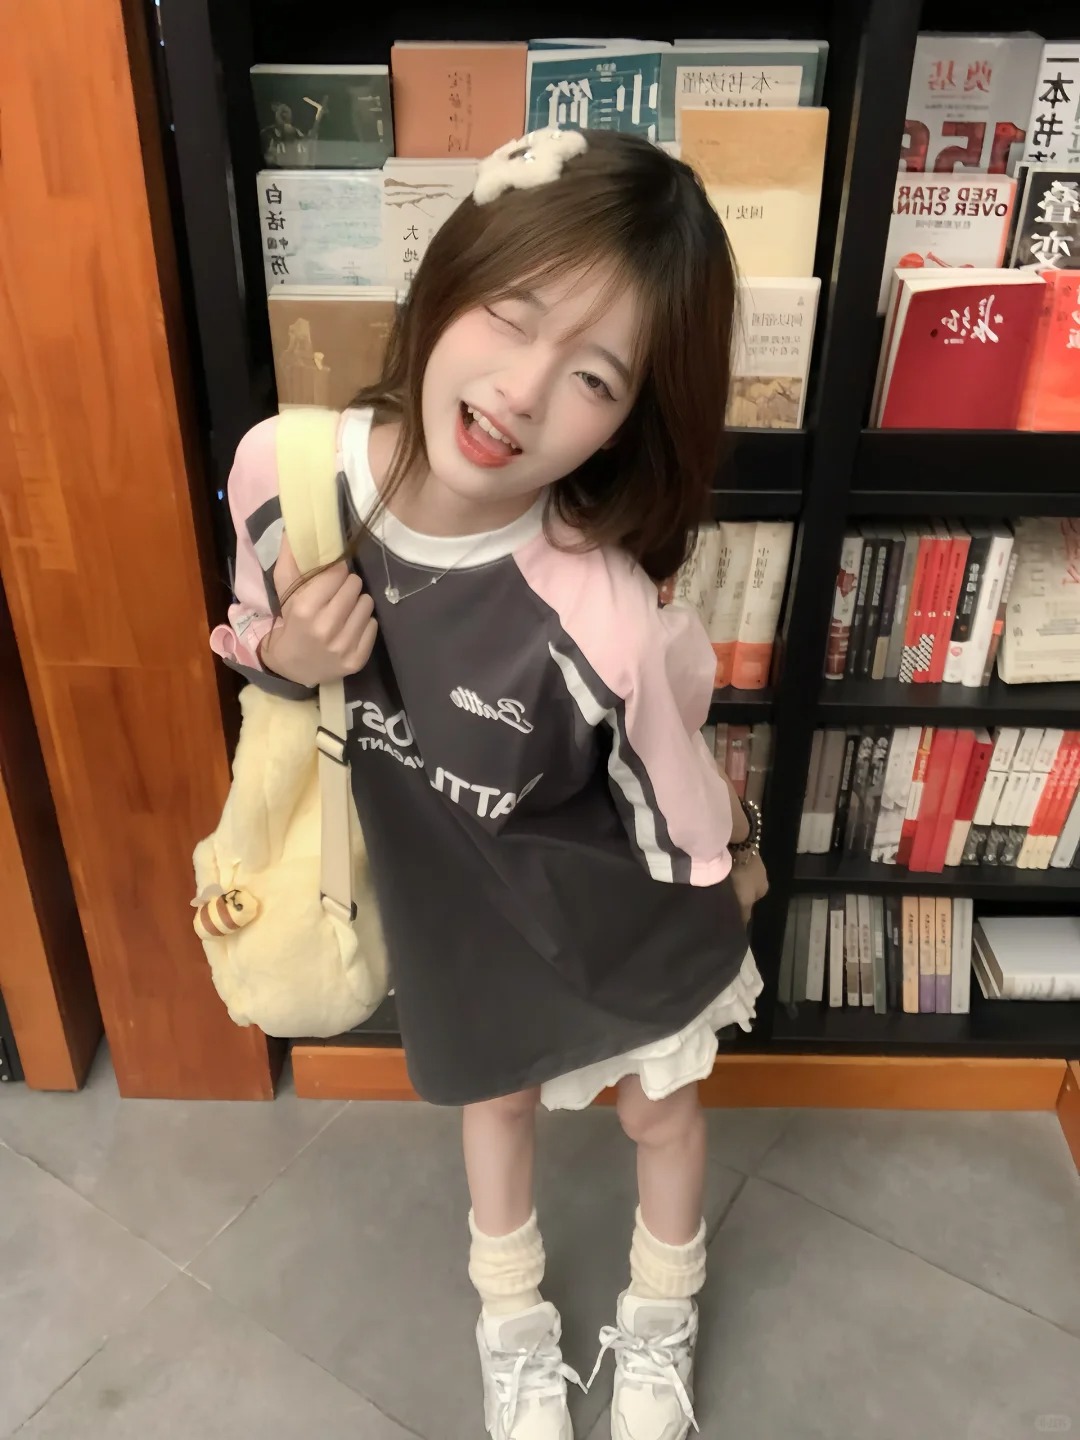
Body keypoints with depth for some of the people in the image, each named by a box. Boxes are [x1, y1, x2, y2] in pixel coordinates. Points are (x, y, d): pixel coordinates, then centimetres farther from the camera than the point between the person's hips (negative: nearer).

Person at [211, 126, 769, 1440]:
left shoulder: (610, 625, -40)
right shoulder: (284, 472, -27)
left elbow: (698, 835, -19)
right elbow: (256, 641, -5)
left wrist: (729, 884, 0)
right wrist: (287, 656, -26)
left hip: (623, 922, -3)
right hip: (451, 906, 4)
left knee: (658, 1110, 26)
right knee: (493, 1097, 30)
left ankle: (657, 1329, 63)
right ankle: (514, 1332, 64)